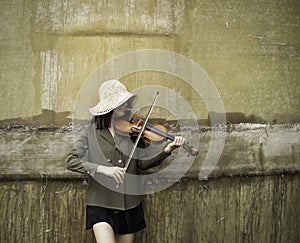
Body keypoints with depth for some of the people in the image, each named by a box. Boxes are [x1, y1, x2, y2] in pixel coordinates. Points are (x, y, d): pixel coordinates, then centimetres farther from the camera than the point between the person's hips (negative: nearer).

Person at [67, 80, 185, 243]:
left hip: (129, 205, 3)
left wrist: (166, 151, -12)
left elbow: (141, 163, 3)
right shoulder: (91, 131, -2)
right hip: (101, 204, -3)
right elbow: (71, 161, -9)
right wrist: (102, 168, -22)